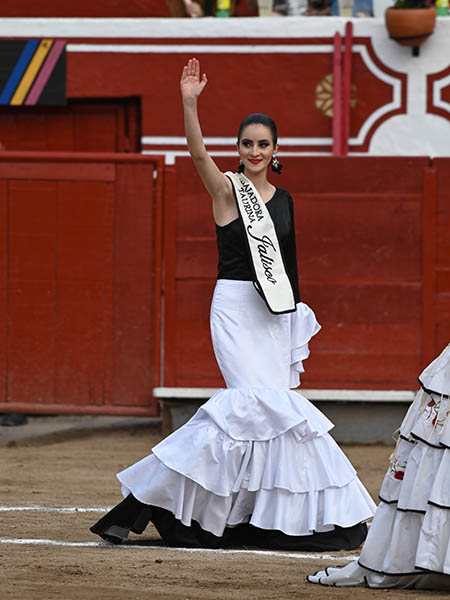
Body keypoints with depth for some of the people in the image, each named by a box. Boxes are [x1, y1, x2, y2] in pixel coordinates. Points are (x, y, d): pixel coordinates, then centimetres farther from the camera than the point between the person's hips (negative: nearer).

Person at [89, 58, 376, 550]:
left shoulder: (283, 200, 13)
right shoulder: (226, 189, -3)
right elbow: (198, 154, -23)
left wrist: (296, 324, 16)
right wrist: (189, 104, -37)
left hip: (275, 313, 6)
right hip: (235, 307, -6)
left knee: (250, 407, 2)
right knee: (261, 400, -17)